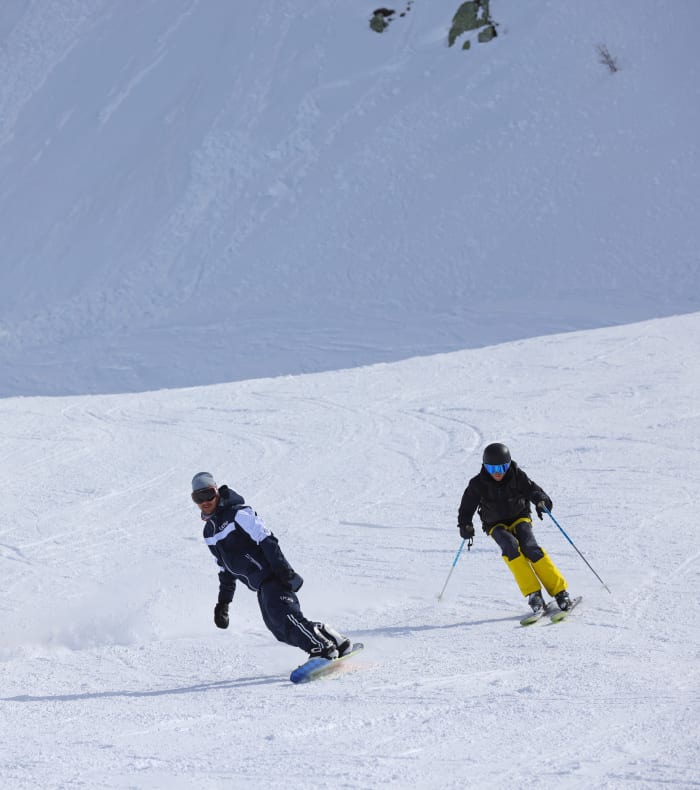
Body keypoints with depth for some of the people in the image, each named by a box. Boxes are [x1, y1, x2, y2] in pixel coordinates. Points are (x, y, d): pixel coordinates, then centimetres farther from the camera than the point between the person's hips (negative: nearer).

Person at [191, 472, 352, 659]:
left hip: (272, 575, -8)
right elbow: (226, 569, 24)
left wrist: (282, 568, -25)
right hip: (261, 587, 8)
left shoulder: (238, 514, -9)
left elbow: (266, 539, -16)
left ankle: (322, 648, -27)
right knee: (279, 628, -3)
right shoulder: (209, 532, 16)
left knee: (281, 613, -26)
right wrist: (223, 601, 22)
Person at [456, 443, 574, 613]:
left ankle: (560, 591, -21)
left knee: (530, 547, -27)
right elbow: (467, 506, -4)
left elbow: (532, 489, -19)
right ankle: (533, 594, -34)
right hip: (496, 525, 0)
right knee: (510, 545, -31)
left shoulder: (516, 476, -13)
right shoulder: (478, 484, -11)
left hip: (519, 518, 0)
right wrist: (465, 525, -20)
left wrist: (541, 501, -41)